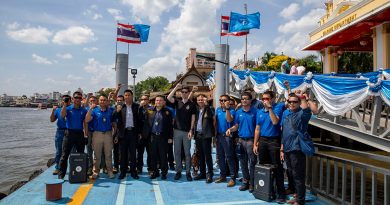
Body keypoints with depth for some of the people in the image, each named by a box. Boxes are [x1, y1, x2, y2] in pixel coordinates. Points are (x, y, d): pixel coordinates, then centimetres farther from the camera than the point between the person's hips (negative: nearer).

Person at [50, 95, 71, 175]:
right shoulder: (58, 110, 10)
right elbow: (52, 120, 9)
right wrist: (53, 111, -6)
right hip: (60, 131, 3)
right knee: (58, 151, 8)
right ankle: (57, 168, 18)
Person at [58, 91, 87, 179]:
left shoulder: (83, 110, 7)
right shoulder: (68, 108, 2)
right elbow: (62, 115, -19)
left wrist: (85, 135, 0)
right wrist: (64, 104, -26)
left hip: (80, 134, 2)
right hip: (69, 133, -2)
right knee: (65, 155, -1)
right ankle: (61, 175, 5)